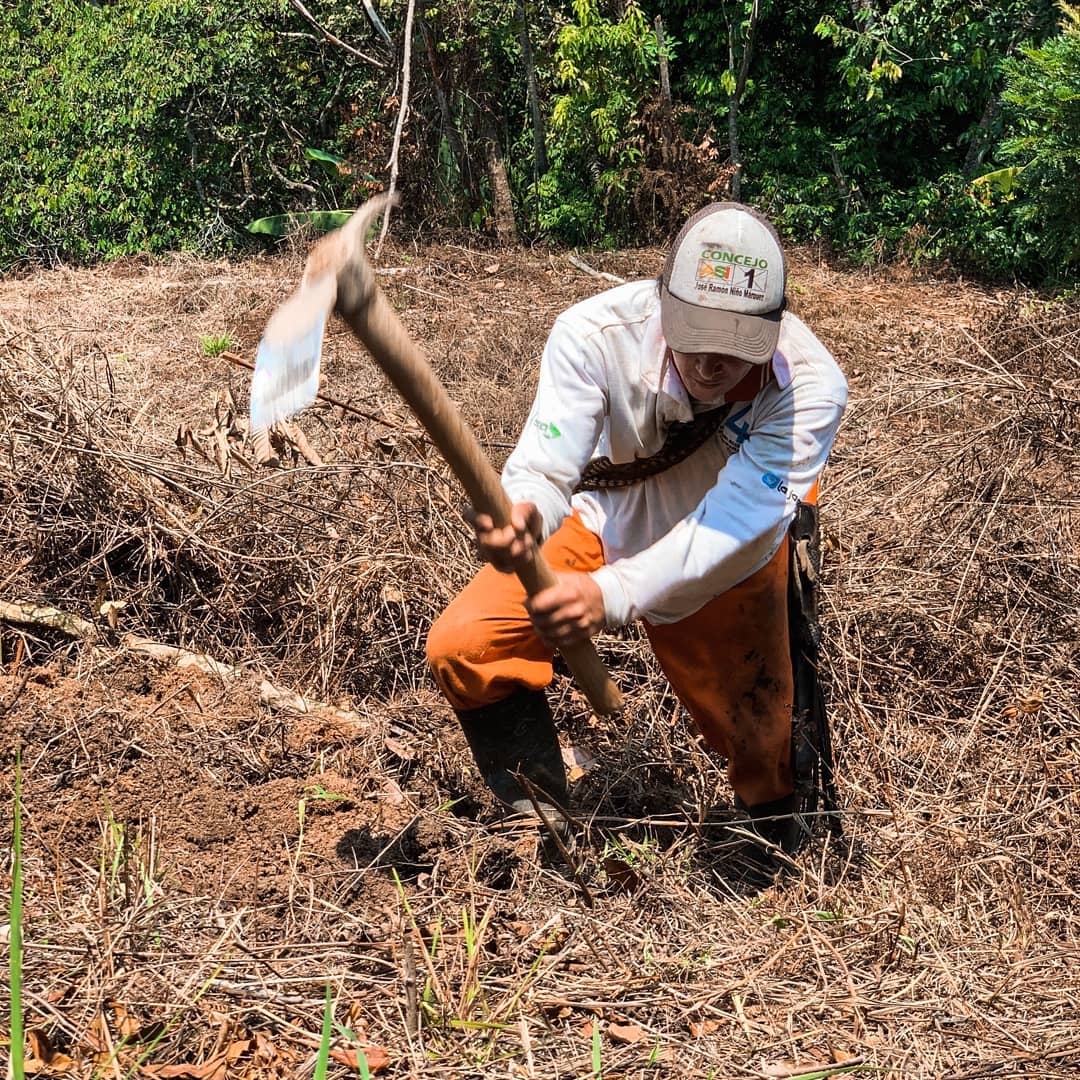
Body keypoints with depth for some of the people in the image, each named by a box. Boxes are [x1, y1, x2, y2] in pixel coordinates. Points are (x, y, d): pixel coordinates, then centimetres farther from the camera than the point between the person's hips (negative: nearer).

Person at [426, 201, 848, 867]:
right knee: (463, 647, -14)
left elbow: (731, 527, -40)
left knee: (761, 752, 7)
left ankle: (780, 831, 46)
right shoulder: (596, 333, -34)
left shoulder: (810, 386, -34)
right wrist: (521, 517, -62)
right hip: (605, 525, 1)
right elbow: (545, 471, -36)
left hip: (726, 569, 0)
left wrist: (612, 595, -56)